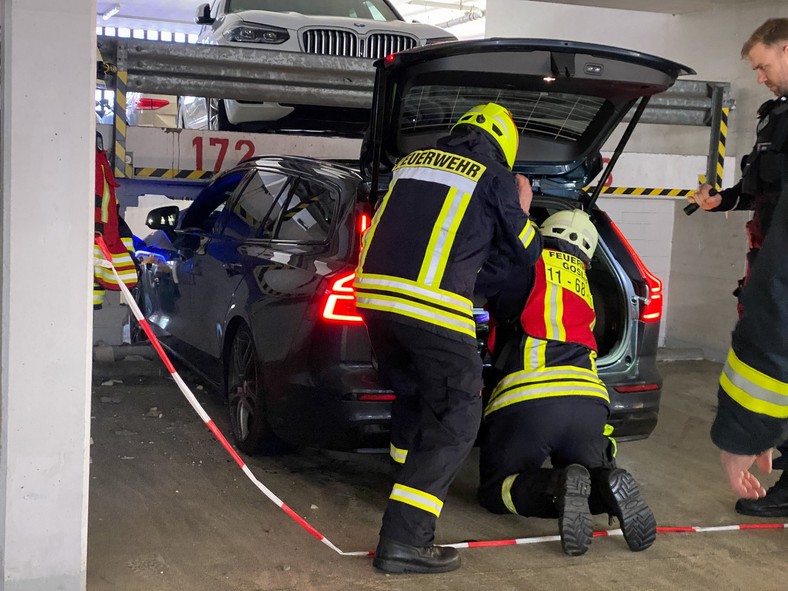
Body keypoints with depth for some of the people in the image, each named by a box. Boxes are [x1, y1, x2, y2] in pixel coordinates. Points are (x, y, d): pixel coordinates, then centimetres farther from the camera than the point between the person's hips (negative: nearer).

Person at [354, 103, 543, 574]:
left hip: (374, 293, 7)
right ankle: (404, 541, -8)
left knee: (412, 395, 28)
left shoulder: (411, 162, 20)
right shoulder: (496, 179, 5)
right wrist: (522, 208, 34)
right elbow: (526, 251, 16)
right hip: (431, 308, -7)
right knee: (455, 423, -1)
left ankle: (410, 479, 46)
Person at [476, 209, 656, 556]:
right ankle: (607, 487, -9)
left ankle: (558, 488, -19)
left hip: (527, 400, -5)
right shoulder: (582, 286, 29)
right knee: (591, 475, 28)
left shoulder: (534, 264, 9)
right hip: (589, 400, 5)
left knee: (496, 491, 12)